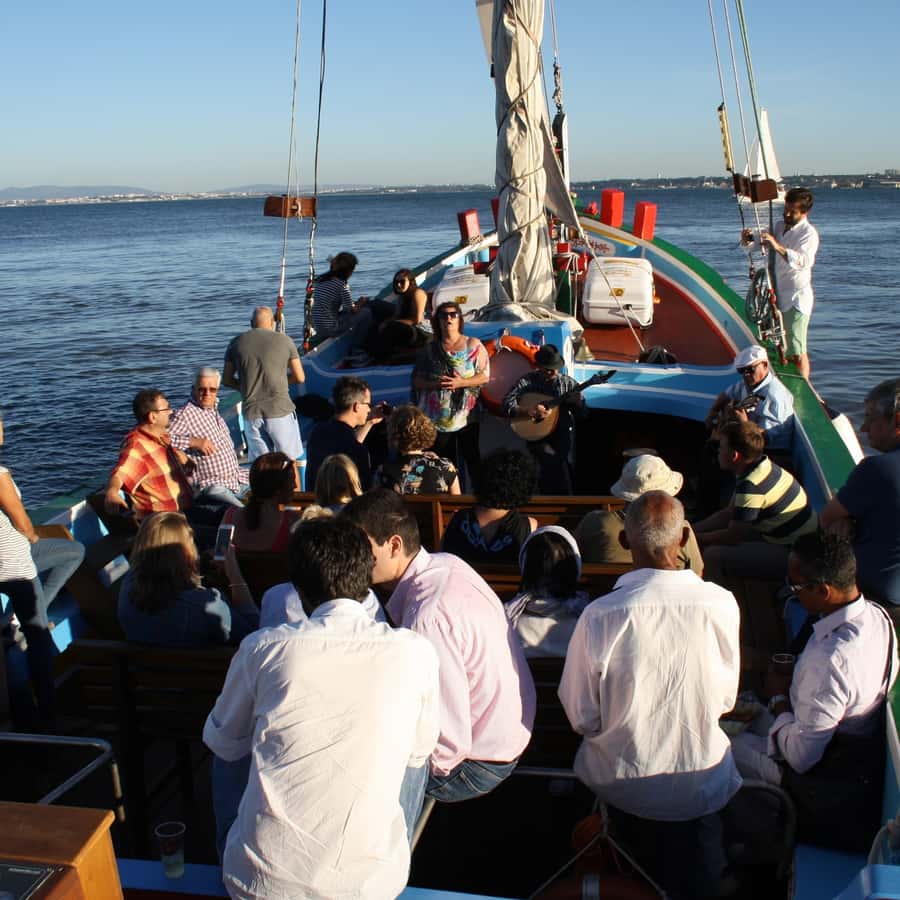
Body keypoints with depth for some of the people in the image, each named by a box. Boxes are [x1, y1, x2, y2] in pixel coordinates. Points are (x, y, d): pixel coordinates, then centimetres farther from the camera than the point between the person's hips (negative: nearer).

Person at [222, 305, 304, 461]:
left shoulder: (237, 343, 7)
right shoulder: (284, 340, 1)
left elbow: (227, 380, 12)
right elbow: (300, 378, 3)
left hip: (251, 412, 3)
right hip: (280, 409, -2)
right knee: (291, 461, 6)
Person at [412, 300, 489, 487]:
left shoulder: (474, 345, 1)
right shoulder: (430, 349, 7)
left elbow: (485, 376, -3)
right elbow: (416, 380, 6)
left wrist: (461, 383, -17)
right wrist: (435, 384, -14)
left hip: (466, 416, -2)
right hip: (438, 419, 2)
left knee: (474, 463, 0)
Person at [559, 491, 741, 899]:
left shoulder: (600, 616, -26)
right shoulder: (722, 604, -21)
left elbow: (582, 717, -12)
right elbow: (726, 699, -4)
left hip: (623, 787, 0)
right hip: (701, 789, 0)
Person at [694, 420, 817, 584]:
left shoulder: (751, 485, -26)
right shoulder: (762, 466, 4)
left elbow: (732, 536, -17)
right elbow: (729, 513, 12)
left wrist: (696, 538, -4)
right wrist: (693, 529, 8)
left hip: (794, 556, -10)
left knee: (712, 556, -20)